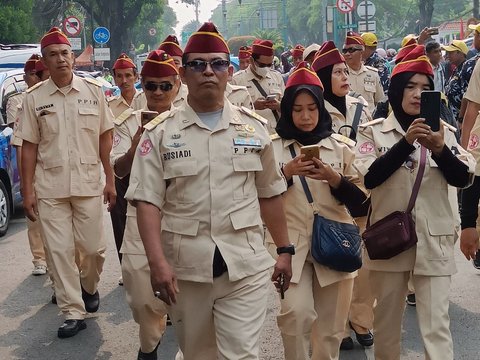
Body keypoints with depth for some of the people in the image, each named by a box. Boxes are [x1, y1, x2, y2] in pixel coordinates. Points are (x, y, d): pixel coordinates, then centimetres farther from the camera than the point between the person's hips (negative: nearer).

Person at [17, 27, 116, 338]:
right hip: (50, 188, 0)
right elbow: (29, 147, 3)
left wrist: (111, 180, 3)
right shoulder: (34, 98, 1)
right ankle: (73, 312, 14)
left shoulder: (94, 91, 2)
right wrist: (28, 191, 0)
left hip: (88, 184, 0)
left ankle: (89, 286, 37)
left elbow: (105, 138, 6)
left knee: (94, 248, 5)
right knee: (60, 251, 2)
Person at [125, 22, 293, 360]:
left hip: (246, 265, 0)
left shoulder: (254, 127, 6)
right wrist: (158, 262, -16)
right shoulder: (160, 133, 0)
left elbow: (270, 194, 12)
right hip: (184, 267, 0)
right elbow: (148, 202, -6)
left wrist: (285, 249, 10)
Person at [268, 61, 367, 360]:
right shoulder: (273, 146, 3)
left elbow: (359, 199, 4)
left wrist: (334, 179, -13)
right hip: (290, 244, -1)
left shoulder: (341, 146, 5)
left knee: (331, 326, 7)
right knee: (296, 312, -18)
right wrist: (286, 173, -15)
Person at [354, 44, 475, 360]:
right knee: (387, 320, 15)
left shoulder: (443, 131, 5)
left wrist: (439, 149, -22)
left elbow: (463, 179, -5)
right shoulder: (374, 131, -1)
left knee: (437, 325, -2)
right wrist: (407, 142, -23)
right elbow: (370, 178, -15)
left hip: (434, 241, 1)